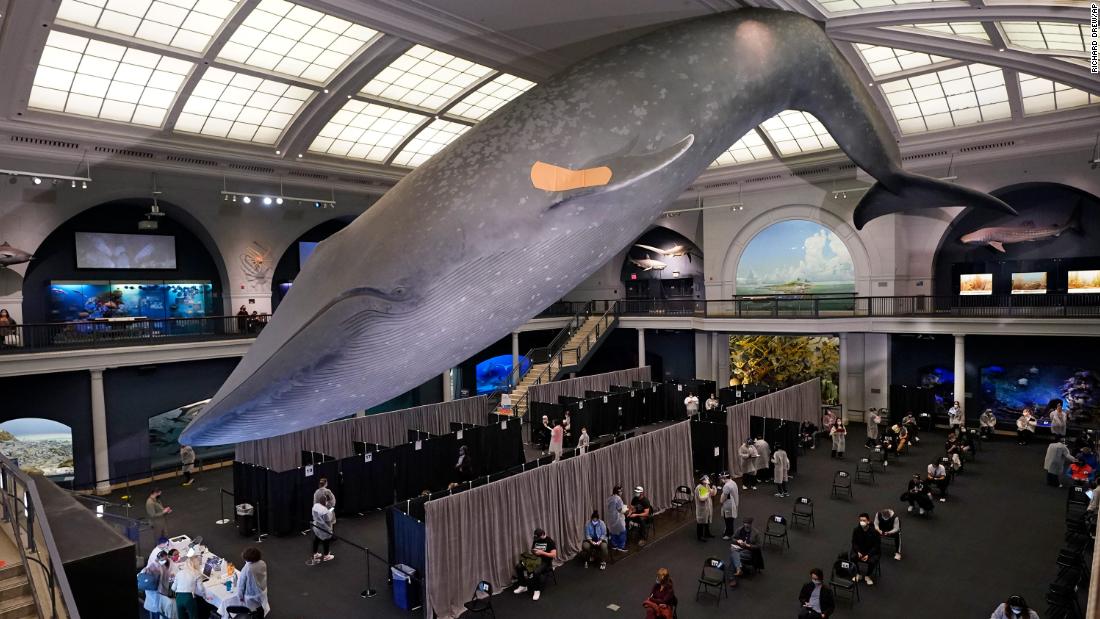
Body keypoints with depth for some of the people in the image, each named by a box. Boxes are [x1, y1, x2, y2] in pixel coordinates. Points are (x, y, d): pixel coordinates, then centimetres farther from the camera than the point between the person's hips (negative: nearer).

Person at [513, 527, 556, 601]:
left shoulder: (550, 541, -10)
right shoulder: (535, 540, 9)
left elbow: (554, 555, -16)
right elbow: (532, 550, 23)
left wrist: (542, 552, -22)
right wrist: (533, 552, -3)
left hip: (545, 562, -7)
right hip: (535, 559, 7)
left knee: (536, 572, -38)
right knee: (518, 567, -10)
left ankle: (537, 590, -16)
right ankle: (523, 586, 7)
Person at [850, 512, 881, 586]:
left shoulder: (874, 532, -20)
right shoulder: (856, 530, -12)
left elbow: (877, 546, -13)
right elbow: (854, 543, -1)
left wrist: (868, 555, -22)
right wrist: (858, 552, -19)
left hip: (872, 551, -2)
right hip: (860, 550, 2)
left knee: (872, 561, -31)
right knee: (853, 557, -26)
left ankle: (867, 576, 0)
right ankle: (857, 574, 2)